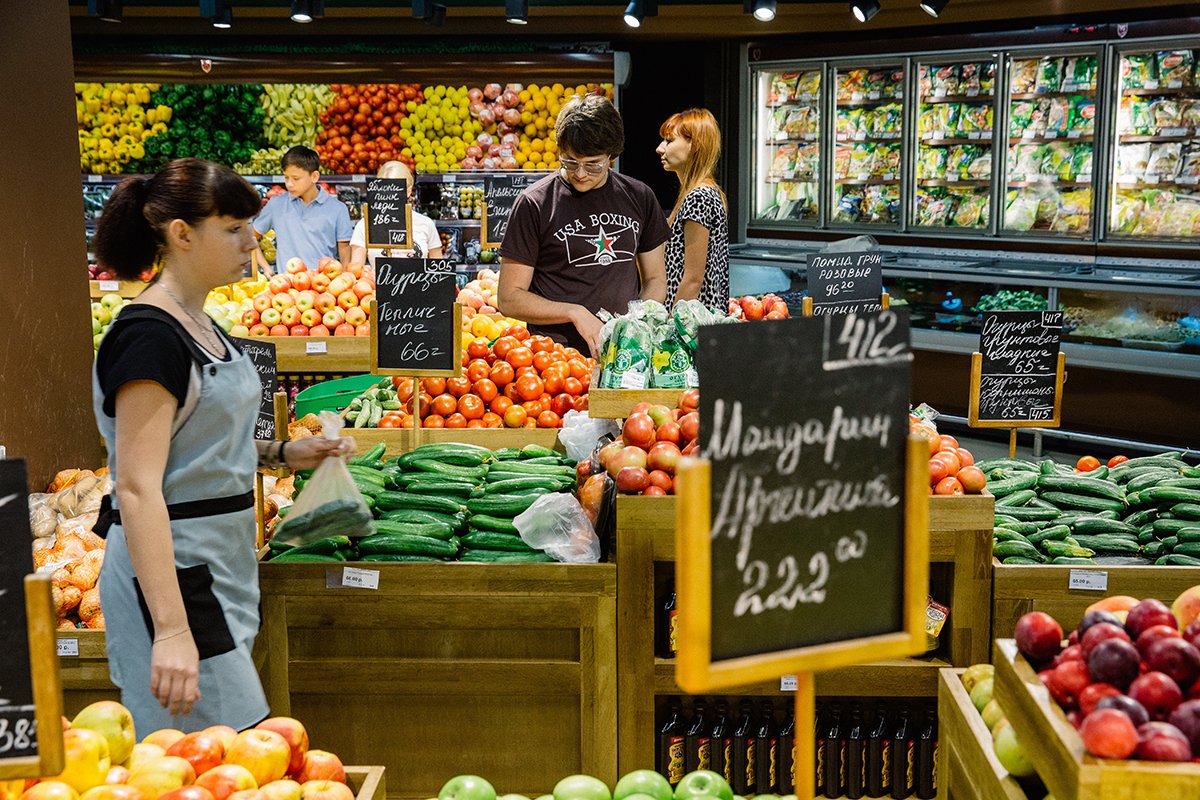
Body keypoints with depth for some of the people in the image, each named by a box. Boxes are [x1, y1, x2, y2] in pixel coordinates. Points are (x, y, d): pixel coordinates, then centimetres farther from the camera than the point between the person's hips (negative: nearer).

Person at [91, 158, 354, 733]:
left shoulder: (199, 325, 11)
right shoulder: (148, 336, -18)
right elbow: (137, 488, -24)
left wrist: (281, 454, 7)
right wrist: (171, 631, -29)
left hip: (218, 566, 10)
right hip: (172, 574, -10)